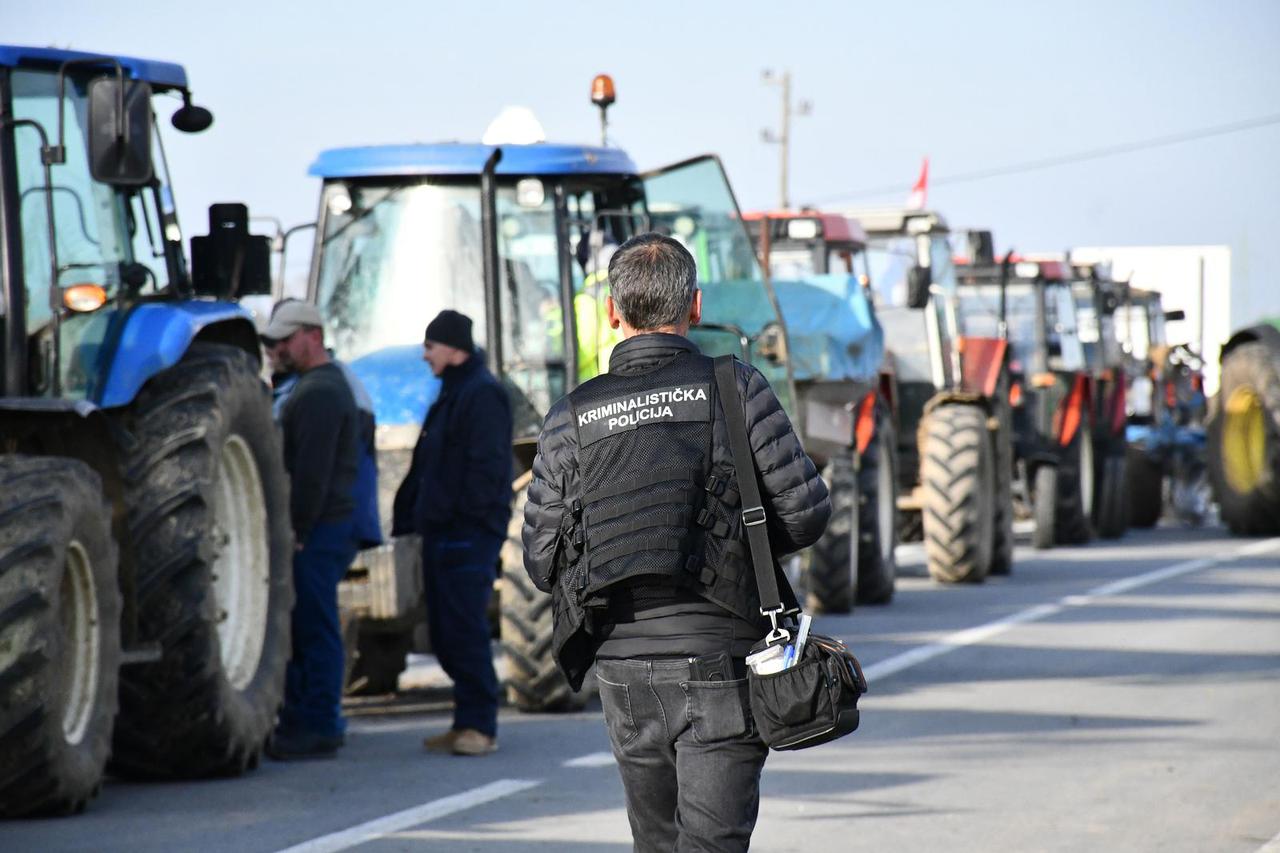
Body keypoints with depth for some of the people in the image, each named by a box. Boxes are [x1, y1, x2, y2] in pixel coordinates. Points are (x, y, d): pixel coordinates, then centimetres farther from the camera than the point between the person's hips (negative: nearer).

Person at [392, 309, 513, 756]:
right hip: (442, 533, 10)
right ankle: (468, 722, 15)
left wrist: (468, 516, -22)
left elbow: (487, 466, -18)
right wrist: (407, 516, 18)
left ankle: (479, 725, -11)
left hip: (468, 535, -10)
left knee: (464, 630, -12)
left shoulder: (483, 395, -10)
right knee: (444, 634, 10)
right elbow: (424, 466, 26)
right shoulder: (450, 395, 22)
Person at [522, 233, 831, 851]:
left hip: (624, 668, 3)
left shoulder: (571, 418, 1)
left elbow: (542, 561, 2)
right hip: (720, 661, -3)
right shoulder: (737, 389, -5)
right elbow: (806, 515, -5)